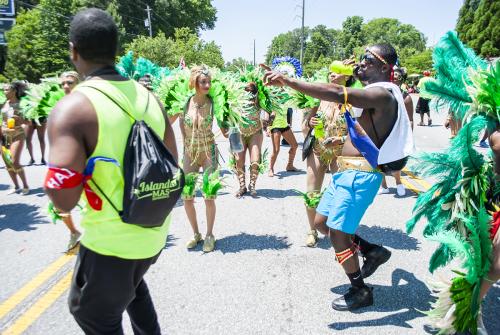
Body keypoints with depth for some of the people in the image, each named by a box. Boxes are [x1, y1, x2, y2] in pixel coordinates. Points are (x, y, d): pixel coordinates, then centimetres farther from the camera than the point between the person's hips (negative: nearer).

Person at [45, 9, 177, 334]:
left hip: (111, 240, -6)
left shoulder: (73, 107, -19)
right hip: (154, 232, 6)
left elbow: (64, 200, -22)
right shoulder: (148, 96, 0)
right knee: (132, 284, 35)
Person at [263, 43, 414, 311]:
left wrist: (288, 81, -35)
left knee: (337, 233, -1)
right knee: (321, 223, 15)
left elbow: (337, 94, -32)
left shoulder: (382, 93, -15)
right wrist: (344, 139, 32)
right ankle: (372, 251, 28)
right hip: (347, 170, 10)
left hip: (360, 174, -10)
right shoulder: (374, 93, 17)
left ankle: (360, 292, 20)